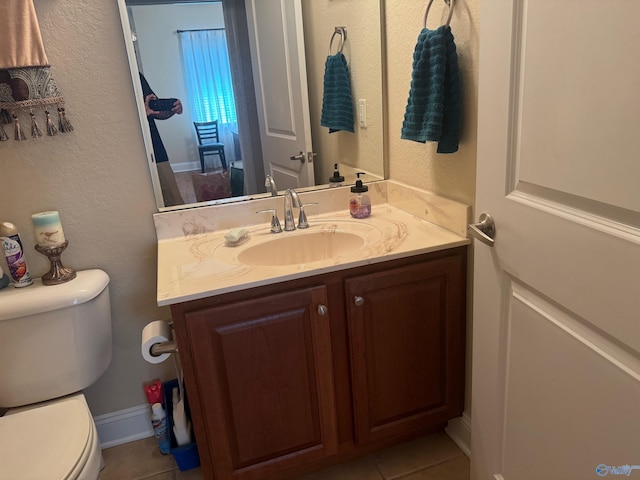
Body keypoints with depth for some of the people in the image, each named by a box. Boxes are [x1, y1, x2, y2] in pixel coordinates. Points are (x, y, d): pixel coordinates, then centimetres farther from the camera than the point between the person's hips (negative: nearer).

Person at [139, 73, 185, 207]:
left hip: (157, 152, 6)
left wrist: (173, 109, 0)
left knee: (176, 203, 5)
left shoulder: (137, 76, 14)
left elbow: (156, 112, 21)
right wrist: (143, 112, -23)